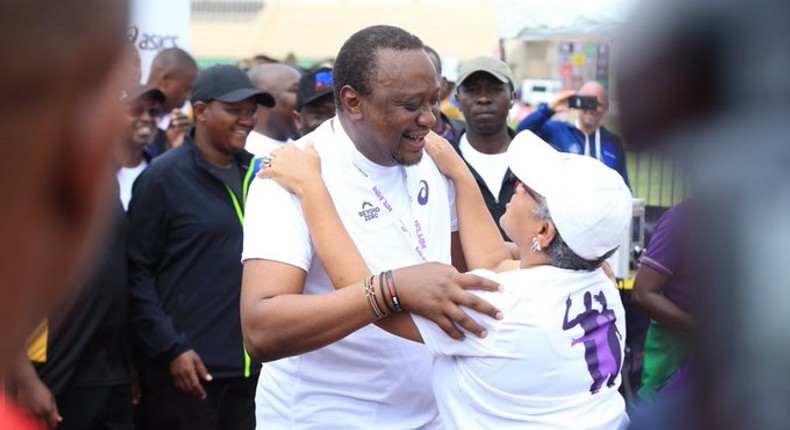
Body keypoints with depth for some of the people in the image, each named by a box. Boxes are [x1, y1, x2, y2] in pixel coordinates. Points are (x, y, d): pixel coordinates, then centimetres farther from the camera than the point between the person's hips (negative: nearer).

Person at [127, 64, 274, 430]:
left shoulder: (254, 174, 10)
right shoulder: (164, 176, -5)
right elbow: (137, 272, -7)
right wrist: (171, 349, -13)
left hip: (251, 365, 5)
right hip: (188, 367, -5)